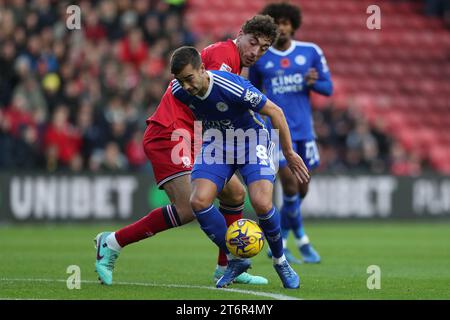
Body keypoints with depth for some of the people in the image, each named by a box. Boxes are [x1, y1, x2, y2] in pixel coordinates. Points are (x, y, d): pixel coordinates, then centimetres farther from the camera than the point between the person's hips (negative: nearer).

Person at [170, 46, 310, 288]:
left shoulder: (232, 87, -33)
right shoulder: (178, 90, -17)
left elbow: (275, 112, -20)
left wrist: (289, 153, -12)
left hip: (250, 137, -4)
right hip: (216, 140, 4)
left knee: (261, 203, -23)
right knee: (199, 201, -17)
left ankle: (280, 261, 4)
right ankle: (235, 260, 2)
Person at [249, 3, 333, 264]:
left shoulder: (310, 52, 5)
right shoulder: (258, 58, 2)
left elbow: (328, 88, 6)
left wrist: (313, 82, -14)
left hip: (304, 129, 3)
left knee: (301, 191, 6)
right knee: (290, 186, -16)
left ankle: (278, 244, 21)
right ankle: (302, 241, -2)